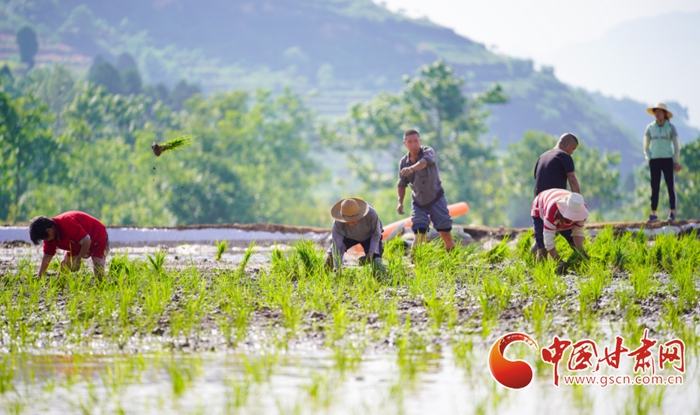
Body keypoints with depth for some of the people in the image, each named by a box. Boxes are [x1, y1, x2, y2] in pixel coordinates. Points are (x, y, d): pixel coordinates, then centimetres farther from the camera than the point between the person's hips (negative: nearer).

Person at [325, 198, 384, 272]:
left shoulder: (371, 214, -40)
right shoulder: (338, 223, -39)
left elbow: (376, 234, -20)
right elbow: (337, 246, -35)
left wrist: (371, 251, -29)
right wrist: (337, 268, -38)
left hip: (368, 236, -1)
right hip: (349, 237, 1)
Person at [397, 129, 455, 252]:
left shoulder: (428, 152, -14)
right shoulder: (403, 162, -3)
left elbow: (424, 162, -39)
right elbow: (402, 184, 9)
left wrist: (411, 169, -59)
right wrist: (400, 202, -3)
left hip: (436, 198, -2)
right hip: (418, 202, 2)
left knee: (445, 232, -2)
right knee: (419, 233, -12)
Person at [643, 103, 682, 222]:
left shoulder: (671, 128, 0)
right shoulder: (650, 128, 5)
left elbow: (677, 146, 5)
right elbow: (646, 146, 13)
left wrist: (676, 162, 1)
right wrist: (649, 159, 2)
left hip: (667, 160, -2)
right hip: (654, 161, 2)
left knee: (670, 185, -2)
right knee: (654, 187, -1)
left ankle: (672, 212, 4)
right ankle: (653, 214, -1)